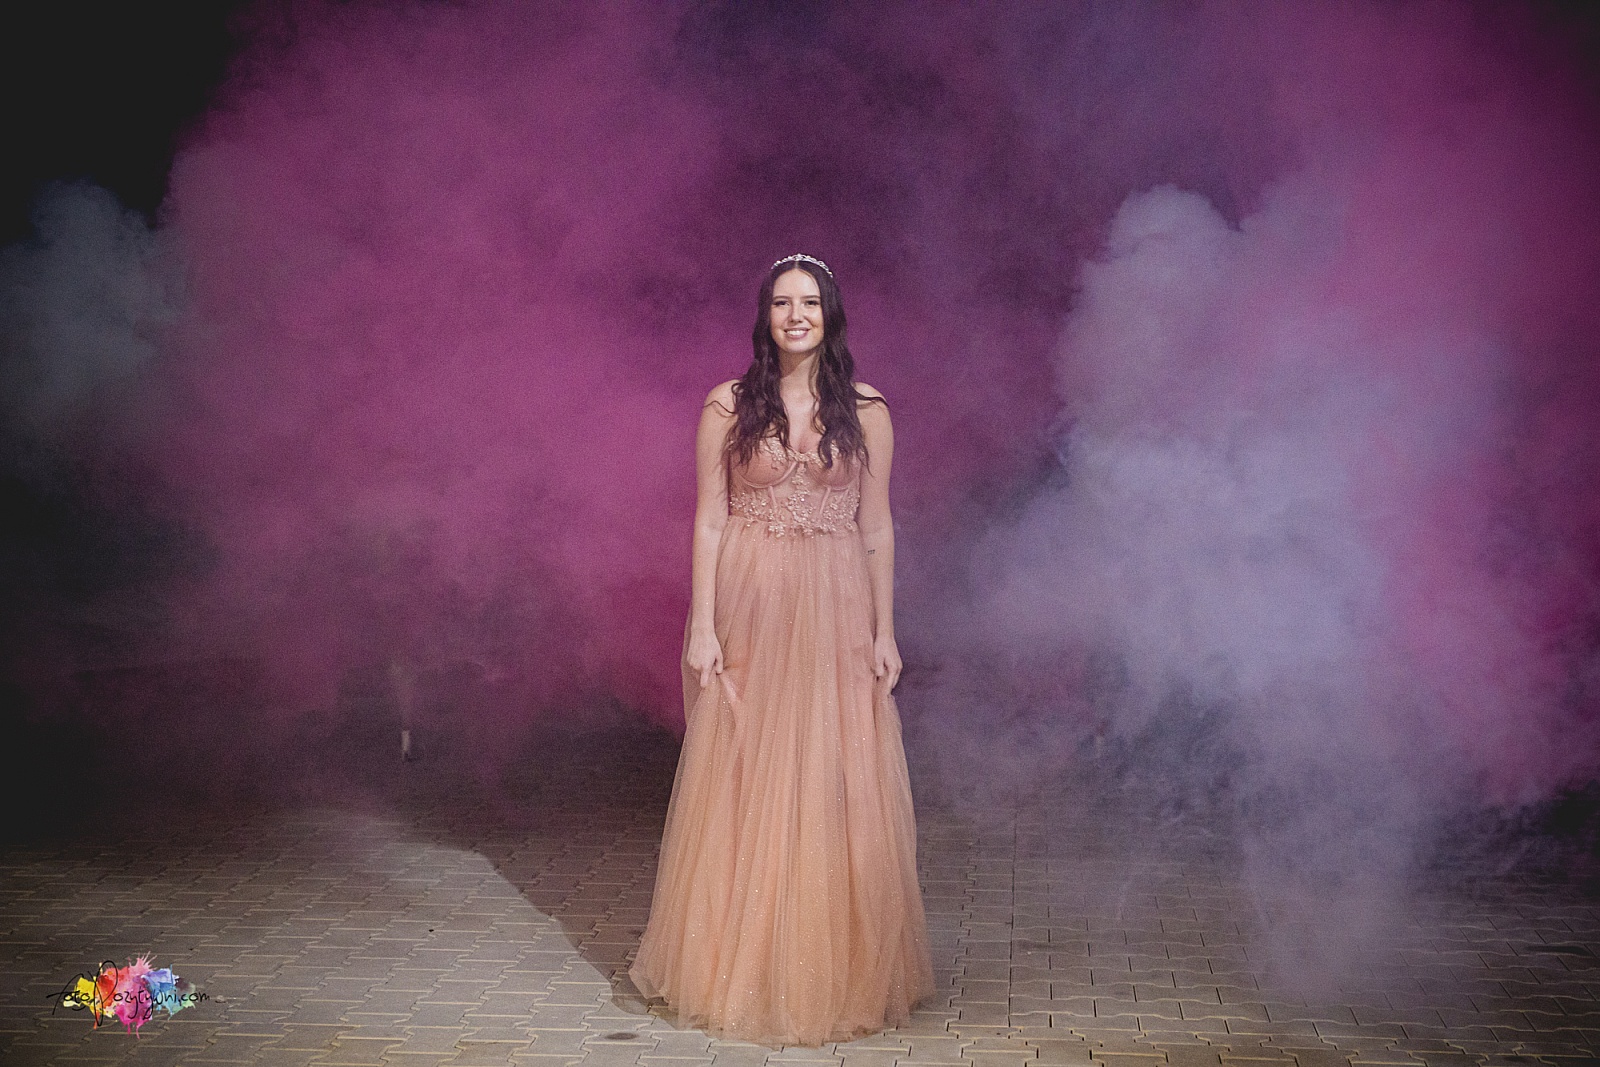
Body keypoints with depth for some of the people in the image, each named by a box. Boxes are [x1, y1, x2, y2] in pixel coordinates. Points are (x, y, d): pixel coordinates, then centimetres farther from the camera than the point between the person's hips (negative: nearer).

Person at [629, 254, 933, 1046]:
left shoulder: (866, 411, 4)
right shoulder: (728, 406, 2)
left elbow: (876, 527, 5)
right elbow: (708, 520, 1)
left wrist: (884, 630, 1)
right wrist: (702, 626, -6)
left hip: (834, 615, 1)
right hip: (748, 609, 0)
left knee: (835, 787, 3)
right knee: (742, 784, 4)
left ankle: (834, 972, 17)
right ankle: (734, 967, 18)